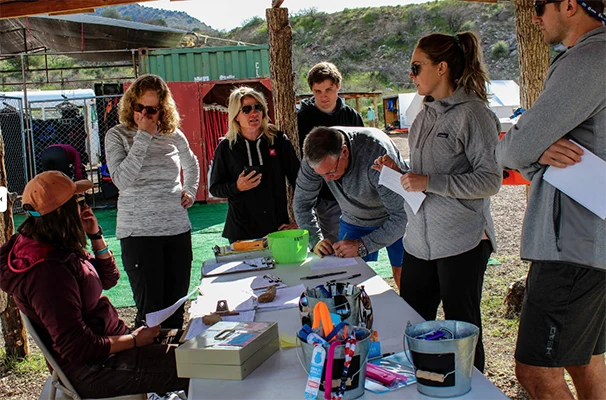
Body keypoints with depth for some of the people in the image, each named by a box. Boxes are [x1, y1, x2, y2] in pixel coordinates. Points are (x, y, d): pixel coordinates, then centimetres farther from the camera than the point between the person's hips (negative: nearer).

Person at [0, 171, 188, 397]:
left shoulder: (58, 250, 3)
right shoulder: (47, 271, -28)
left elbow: (108, 279, 15)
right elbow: (78, 349, -28)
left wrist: (95, 235, 0)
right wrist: (134, 340, -17)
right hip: (90, 372, -10)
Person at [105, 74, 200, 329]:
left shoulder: (174, 135, 9)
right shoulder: (117, 136, -2)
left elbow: (192, 165, 30)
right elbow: (122, 180, -17)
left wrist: (190, 191, 12)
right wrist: (144, 136, -15)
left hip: (178, 229, 4)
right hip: (138, 232, -4)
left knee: (176, 308, 11)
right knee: (150, 308, -6)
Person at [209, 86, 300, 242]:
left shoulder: (279, 140, -1)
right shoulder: (226, 148, 0)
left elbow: (298, 179, 2)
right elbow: (214, 188, 5)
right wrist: (237, 187, -15)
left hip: (278, 226, 1)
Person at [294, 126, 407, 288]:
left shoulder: (377, 153, -37)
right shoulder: (316, 157, -23)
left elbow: (401, 215, -34)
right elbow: (302, 203, -8)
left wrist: (362, 245, -38)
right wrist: (315, 240, -20)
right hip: (354, 220, 3)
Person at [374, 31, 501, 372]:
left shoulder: (472, 113, -11)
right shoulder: (426, 115, 13)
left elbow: (490, 180, -17)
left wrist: (429, 183, -20)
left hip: (462, 241, -8)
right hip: (420, 239, 8)